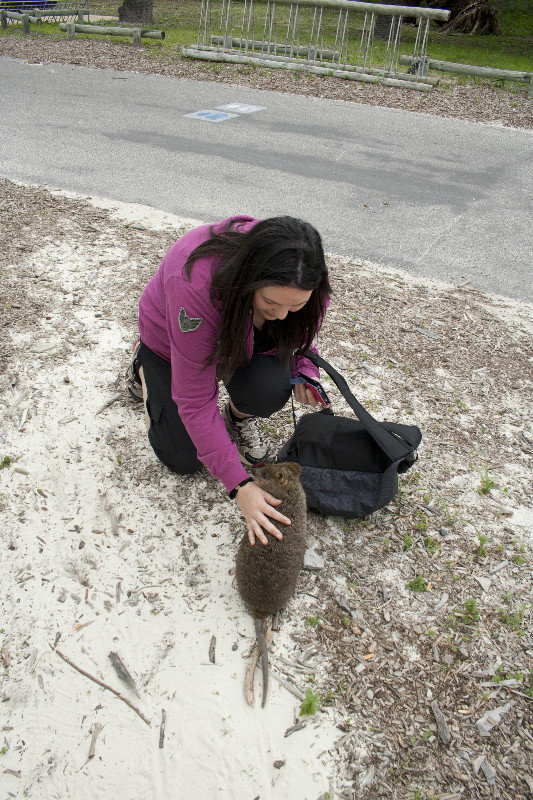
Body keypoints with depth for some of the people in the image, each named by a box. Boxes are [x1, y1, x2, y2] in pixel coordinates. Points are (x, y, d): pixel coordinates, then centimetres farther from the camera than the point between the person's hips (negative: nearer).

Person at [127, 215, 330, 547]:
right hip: (169, 341, -2)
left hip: (246, 337, 3)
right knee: (183, 459, 2)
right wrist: (239, 484, -40)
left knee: (270, 388, -31)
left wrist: (305, 369, -26)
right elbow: (195, 400, -39)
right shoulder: (196, 285, -46)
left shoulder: (299, 280, -31)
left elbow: (300, 328, -4)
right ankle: (146, 369, 26)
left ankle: (238, 418, 7)